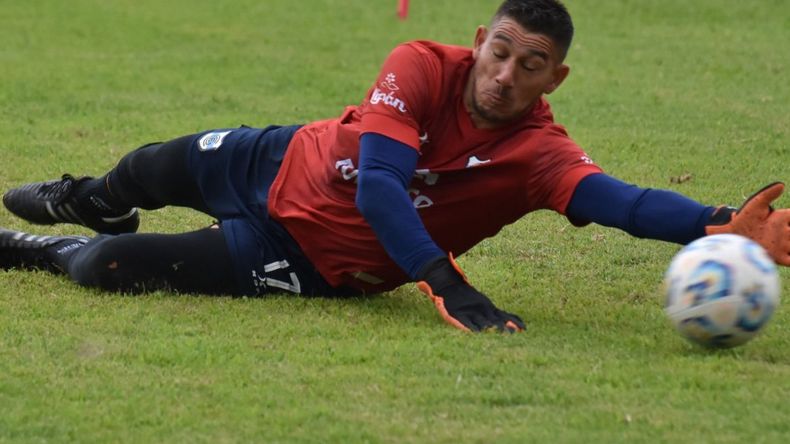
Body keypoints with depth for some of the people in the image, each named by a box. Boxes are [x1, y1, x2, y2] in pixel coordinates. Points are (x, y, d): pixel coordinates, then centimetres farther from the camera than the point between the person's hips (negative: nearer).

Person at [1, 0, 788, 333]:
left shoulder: (539, 153, -30)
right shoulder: (424, 68, -27)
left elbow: (613, 199, -48)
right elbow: (377, 182, -37)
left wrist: (717, 226, -67)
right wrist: (452, 291, -48)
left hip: (311, 262, -2)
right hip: (284, 166, 2)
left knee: (104, 267, -6)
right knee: (154, 170, 30)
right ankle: (83, 203, 68)